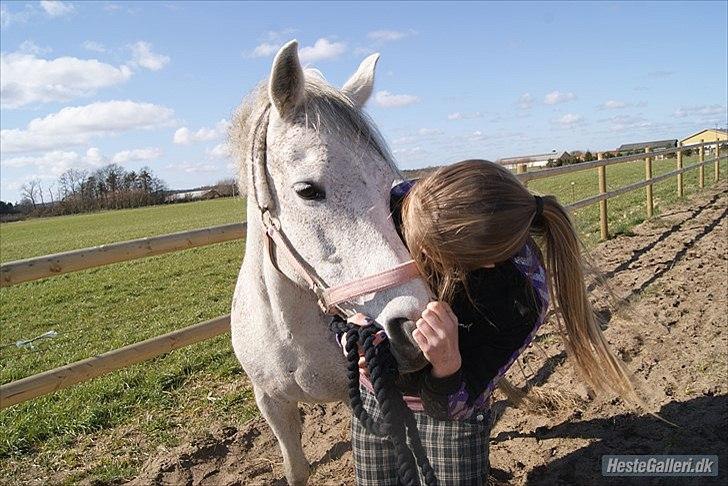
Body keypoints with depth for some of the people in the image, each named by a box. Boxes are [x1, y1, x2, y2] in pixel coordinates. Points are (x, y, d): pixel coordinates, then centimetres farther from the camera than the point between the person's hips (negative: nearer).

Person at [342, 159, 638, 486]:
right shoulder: (398, 206, -28)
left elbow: (450, 408, -24)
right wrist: (355, 327, -35)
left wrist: (447, 365, -46)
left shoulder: (523, 296, -32)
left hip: (448, 410, -2)